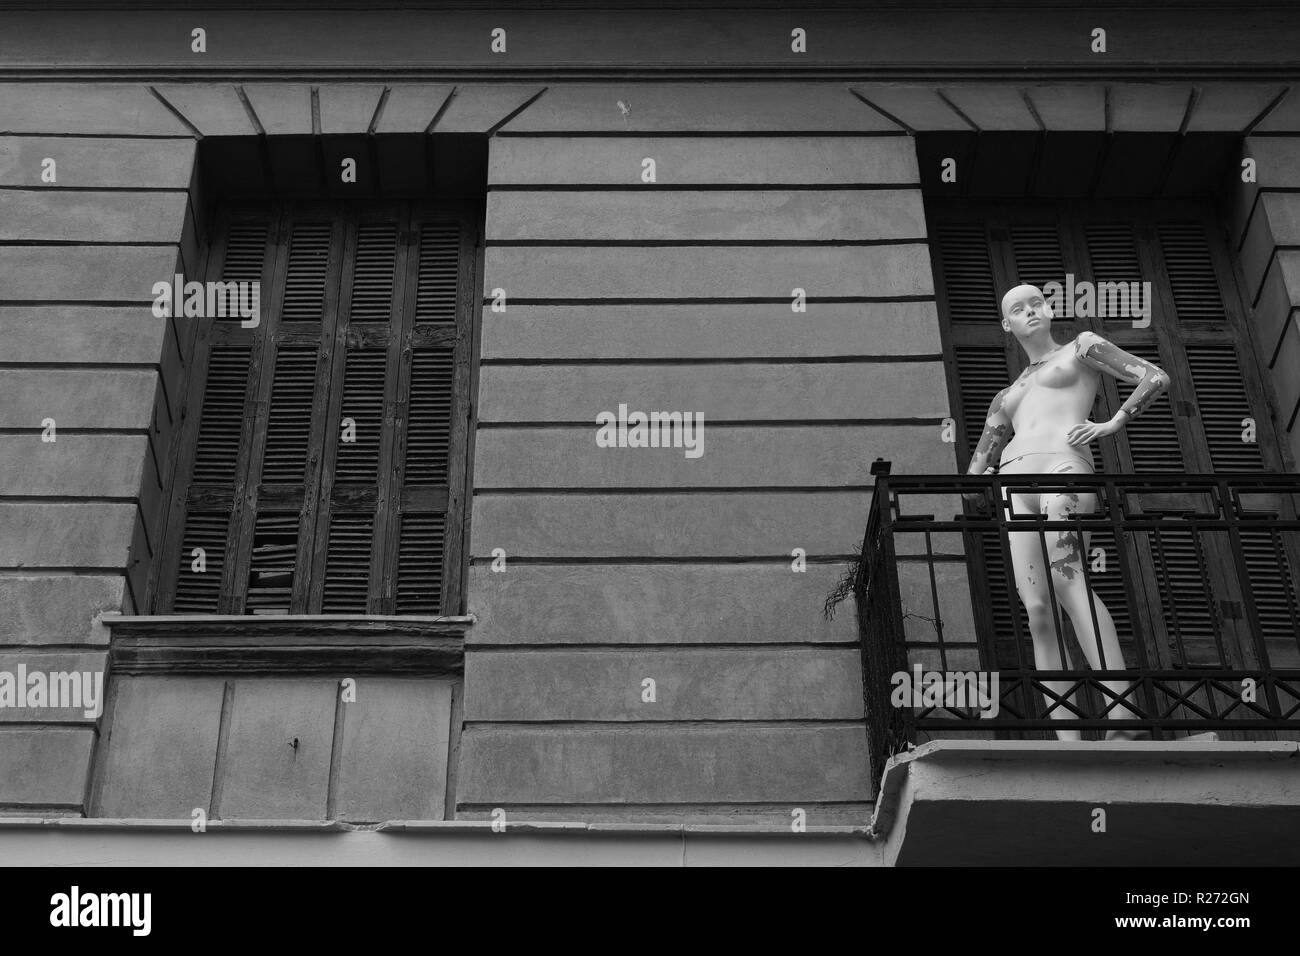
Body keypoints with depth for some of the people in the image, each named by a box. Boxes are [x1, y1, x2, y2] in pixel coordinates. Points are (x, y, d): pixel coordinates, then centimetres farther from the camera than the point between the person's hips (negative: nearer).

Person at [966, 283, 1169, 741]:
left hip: (1064, 463, -5)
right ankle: (1066, 741, -17)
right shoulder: (1007, 396, 33)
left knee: (1067, 580, -30)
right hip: (1015, 482, 5)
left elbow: (1156, 378, 13)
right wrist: (981, 482, 11)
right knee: (1037, 611, -10)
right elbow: (975, 470, 34)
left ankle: (1122, 712, -41)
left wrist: (1112, 423, 2)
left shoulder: (1082, 348, 21)